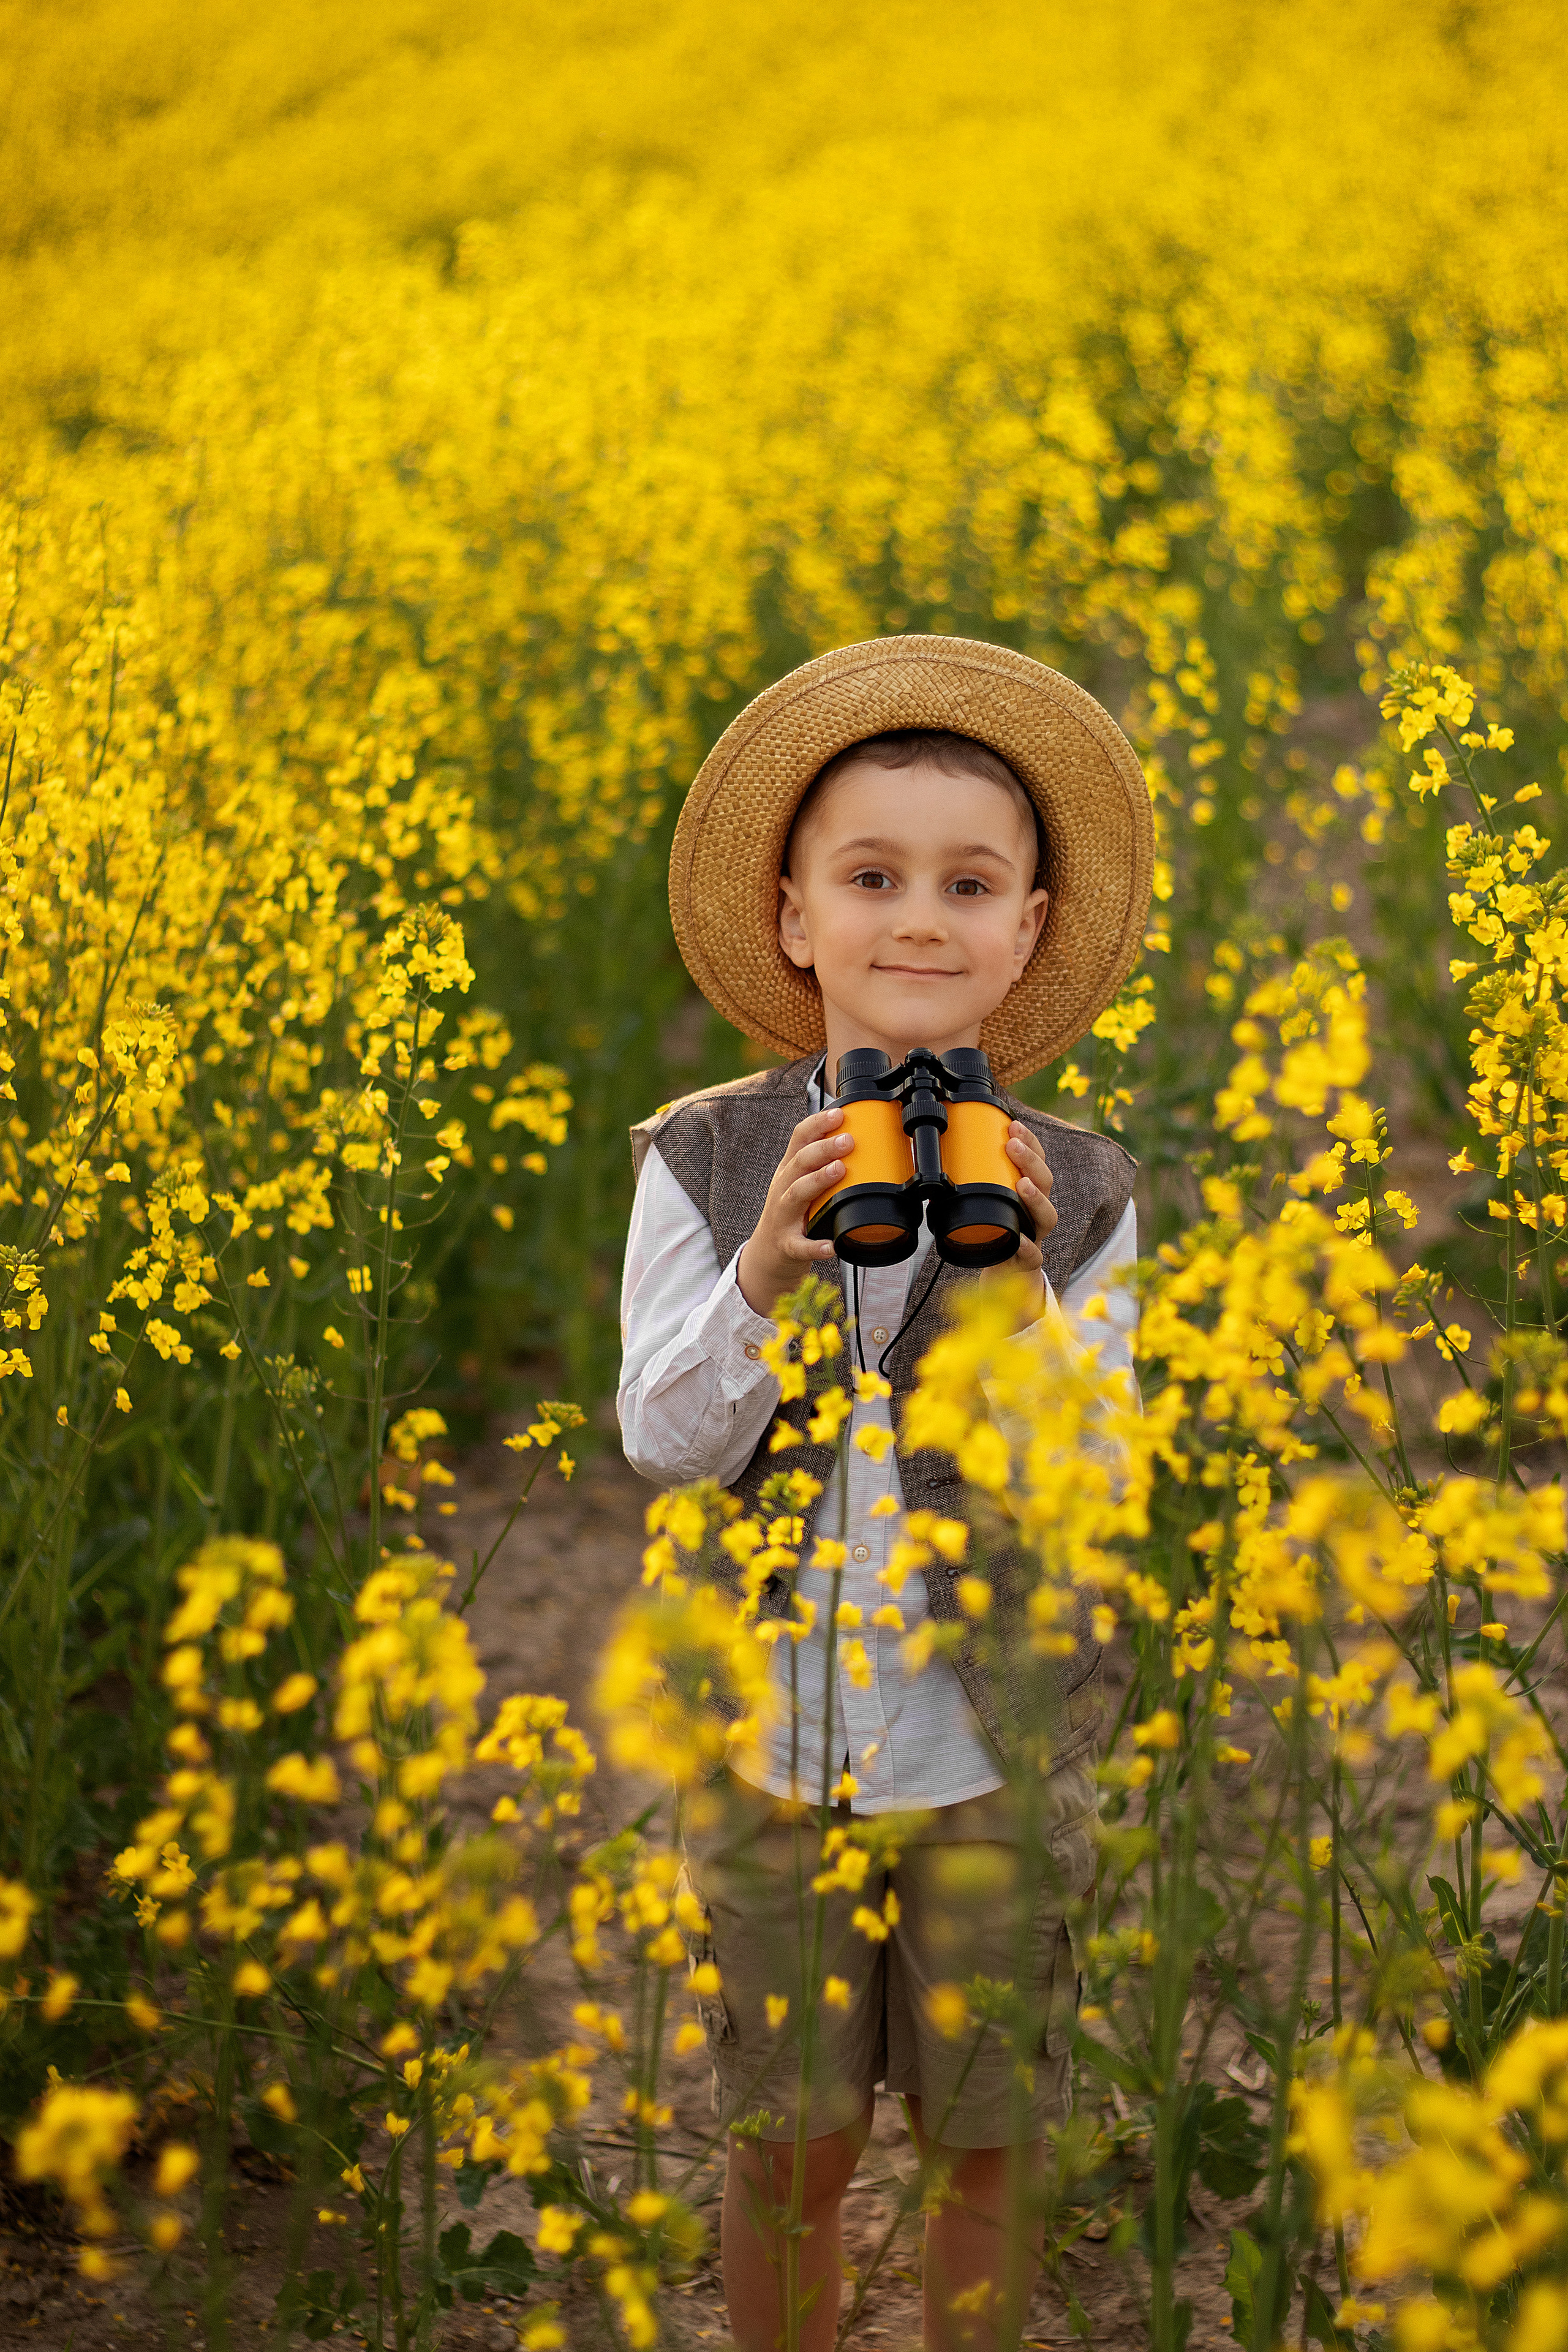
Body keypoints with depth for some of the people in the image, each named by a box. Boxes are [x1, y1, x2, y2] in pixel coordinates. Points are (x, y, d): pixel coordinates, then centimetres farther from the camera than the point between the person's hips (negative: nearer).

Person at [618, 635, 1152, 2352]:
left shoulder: (1080, 1196, -6)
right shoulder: (703, 1161, -6)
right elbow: (665, 1442, -12)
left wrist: (1011, 1288, -26)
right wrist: (769, 1264, -27)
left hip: (993, 1748, 0)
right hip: (772, 1739, 0)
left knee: (993, 2145, 13)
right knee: (790, 2147, 10)